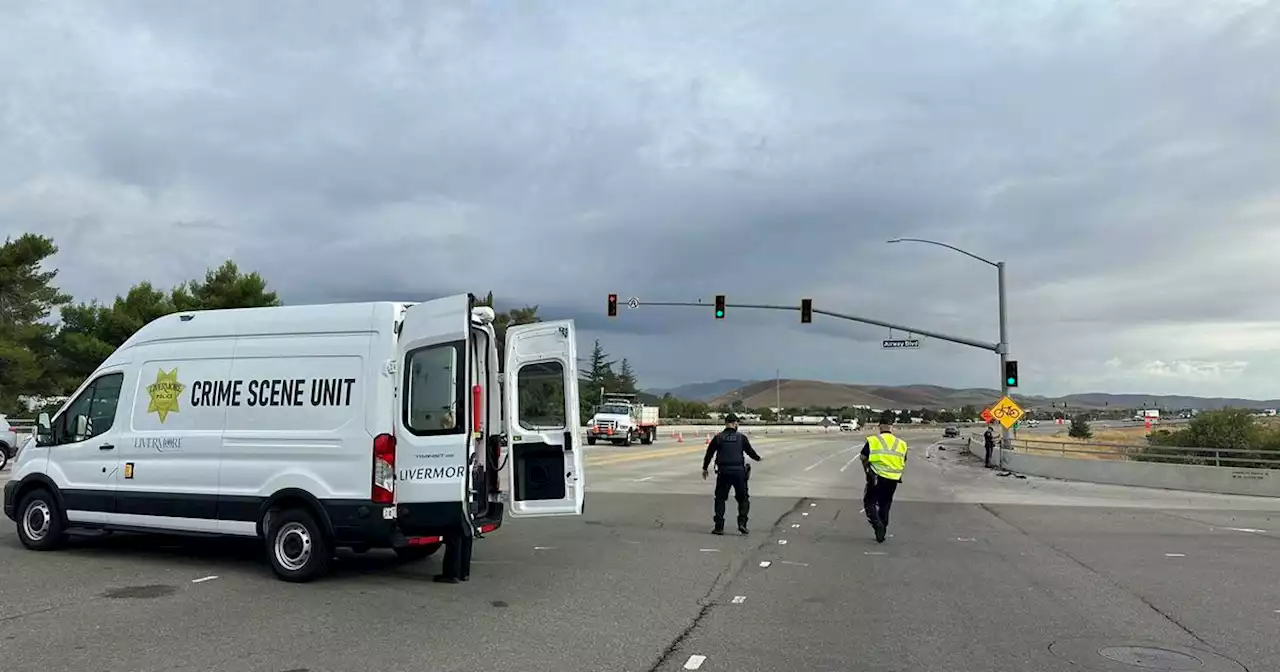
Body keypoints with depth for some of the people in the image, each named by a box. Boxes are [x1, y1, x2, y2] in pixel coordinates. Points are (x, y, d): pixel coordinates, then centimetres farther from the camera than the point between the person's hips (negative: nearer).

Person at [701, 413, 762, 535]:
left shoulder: (718, 437, 2)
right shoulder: (741, 437, 1)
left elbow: (709, 454, 6)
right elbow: (750, 451, 12)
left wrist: (704, 468, 19)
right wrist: (758, 458, 34)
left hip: (723, 472, 0)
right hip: (739, 471, 0)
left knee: (720, 499, 10)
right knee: (743, 498, 14)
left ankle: (719, 527, 6)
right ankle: (742, 523, 1)